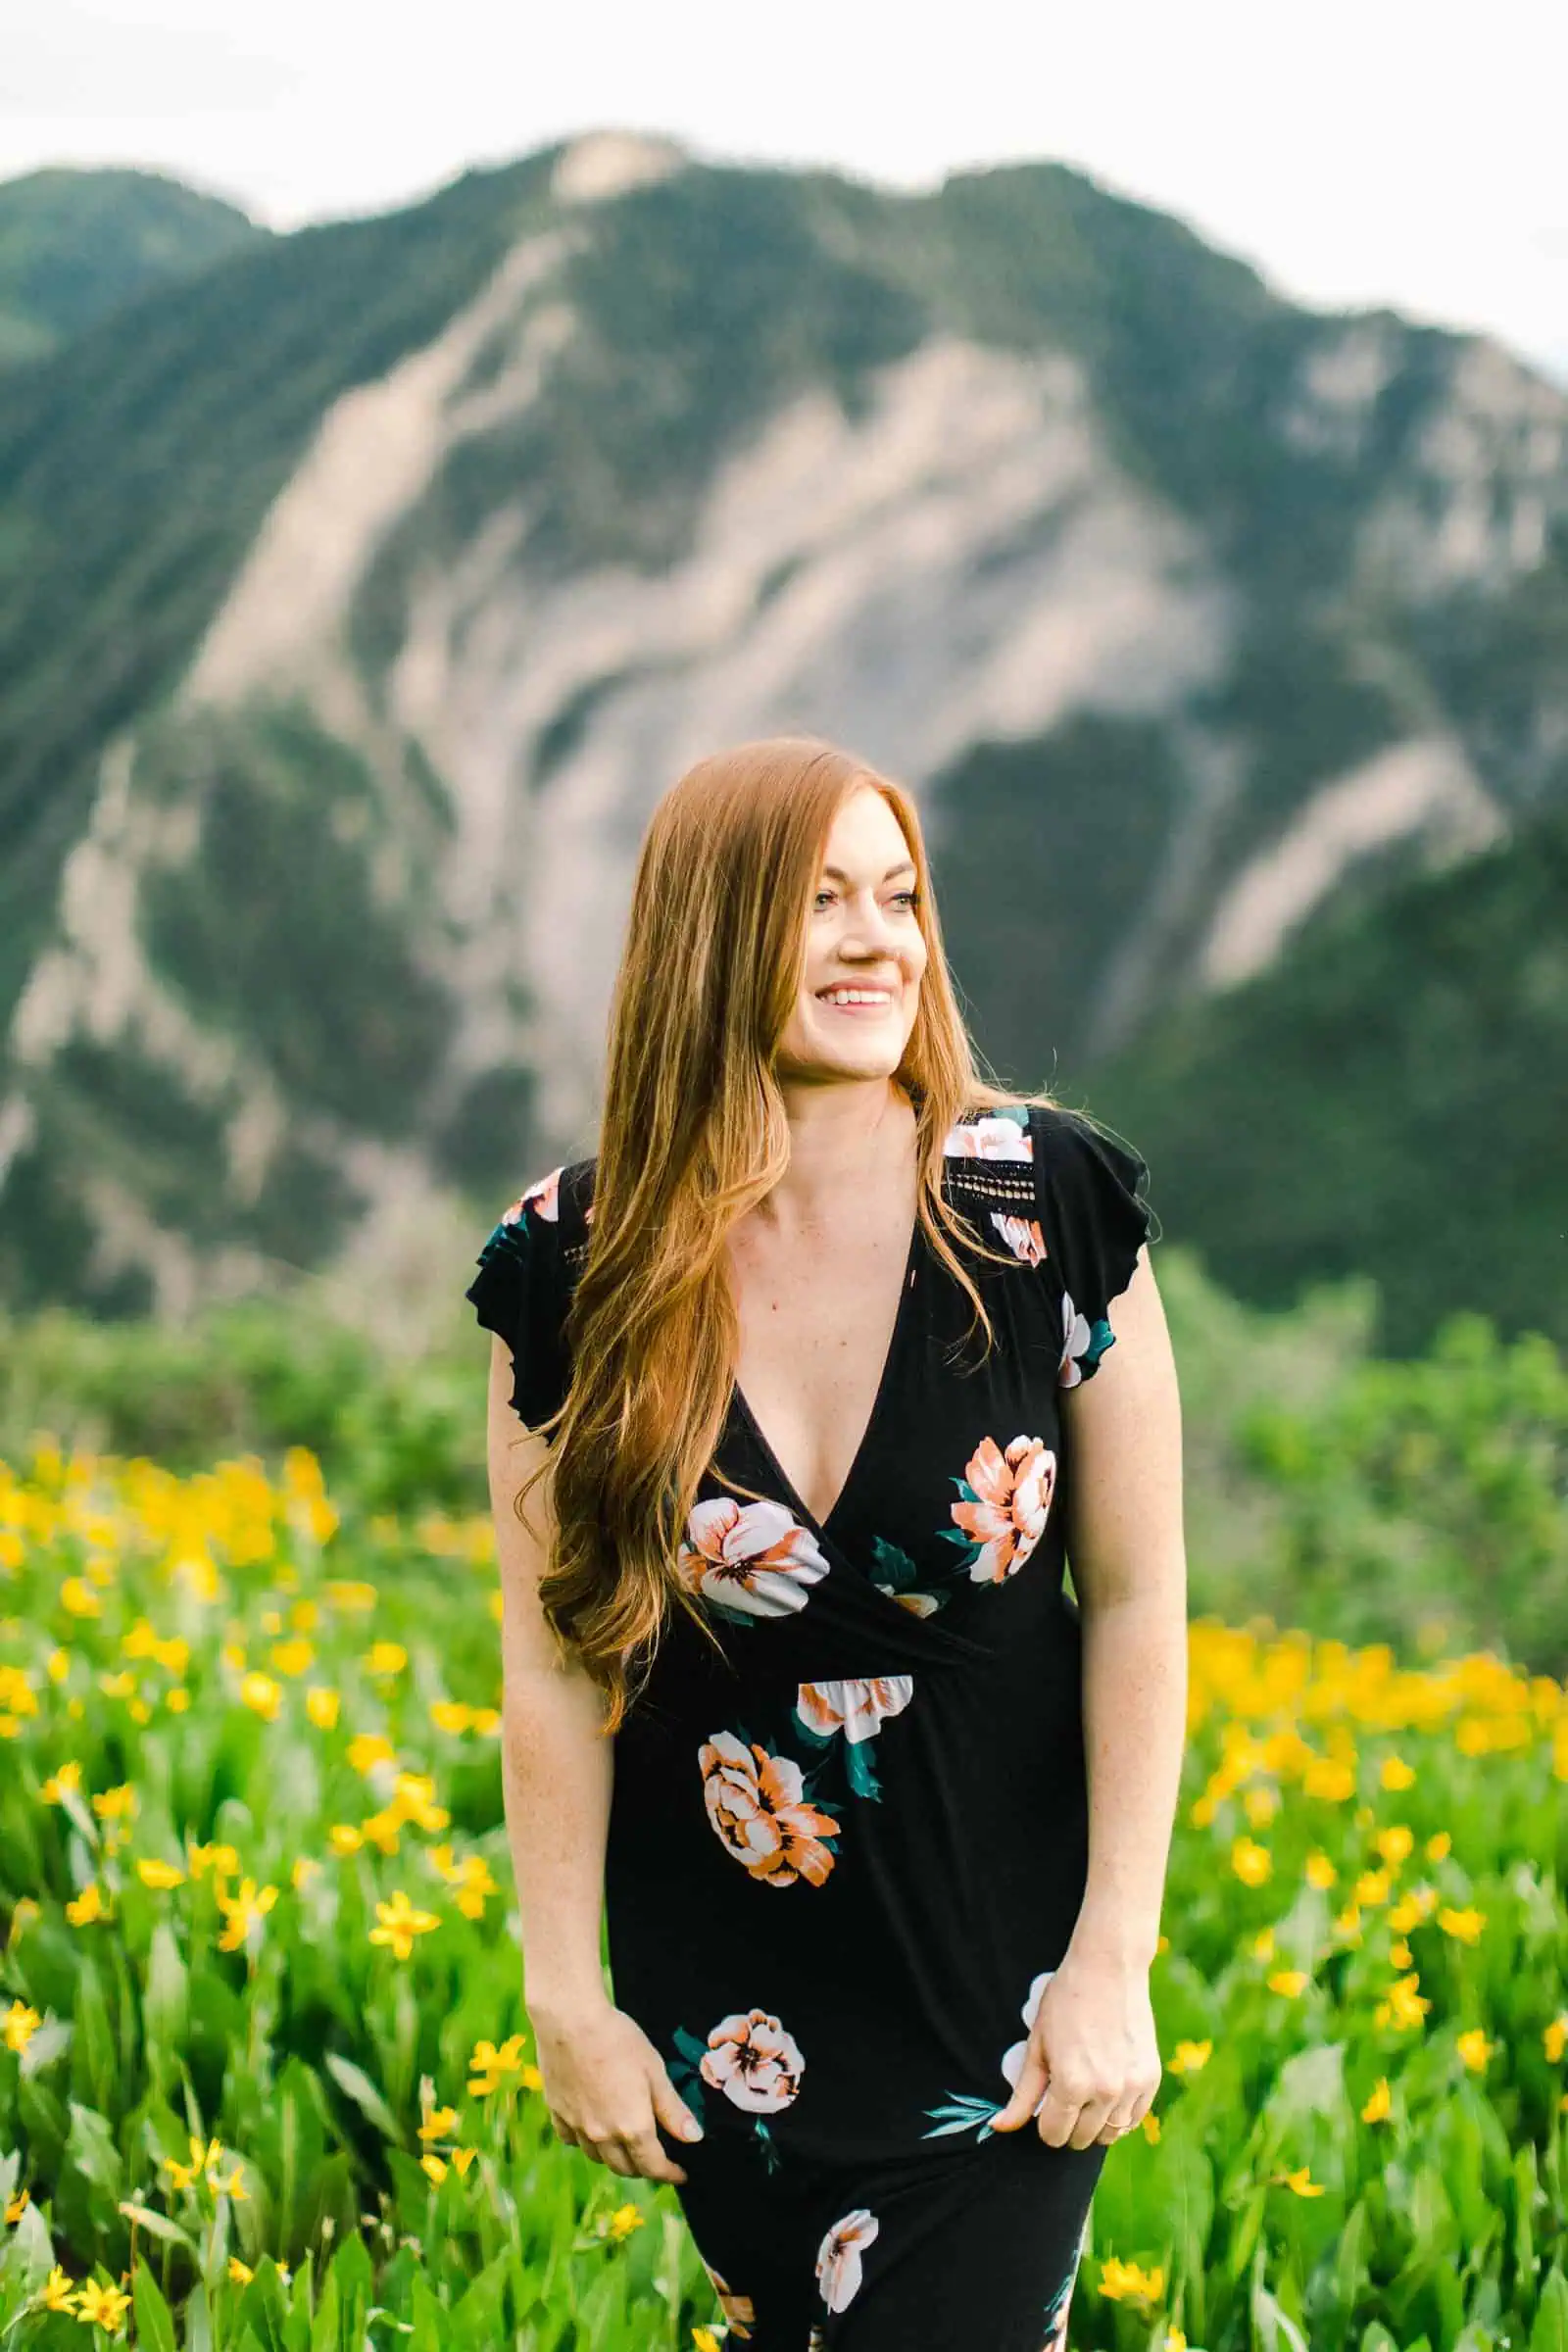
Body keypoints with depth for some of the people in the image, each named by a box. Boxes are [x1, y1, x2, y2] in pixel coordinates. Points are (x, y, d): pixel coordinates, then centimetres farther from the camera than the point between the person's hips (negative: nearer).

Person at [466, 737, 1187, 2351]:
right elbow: (556, 1657, -3)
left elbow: (1138, 1600, -6)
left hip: (1000, 1991, -1)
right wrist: (565, 2002, -1)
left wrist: (1115, 1965, -7)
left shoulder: (1048, 1207, -12)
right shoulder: (572, 1267, -9)